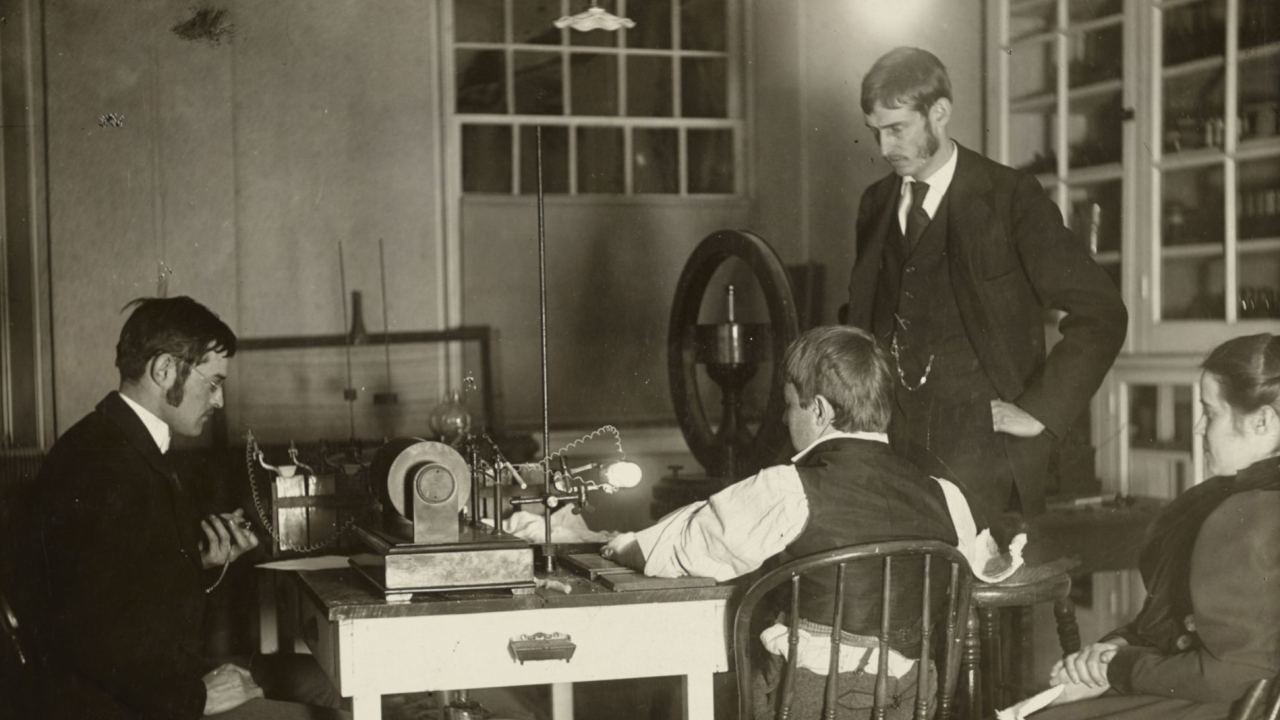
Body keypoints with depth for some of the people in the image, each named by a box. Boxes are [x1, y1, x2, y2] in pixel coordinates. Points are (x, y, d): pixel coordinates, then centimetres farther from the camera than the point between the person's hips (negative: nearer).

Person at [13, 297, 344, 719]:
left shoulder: (136, 449, 11)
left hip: (158, 678, 10)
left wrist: (207, 565, -2)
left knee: (316, 678, 4)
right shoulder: (103, 466, -21)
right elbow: (95, 633, -27)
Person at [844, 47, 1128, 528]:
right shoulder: (876, 205, 13)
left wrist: (1042, 411, -10)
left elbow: (1101, 314, -6)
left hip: (982, 450, -4)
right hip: (890, 447, 4)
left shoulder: (1011, 198, -4)